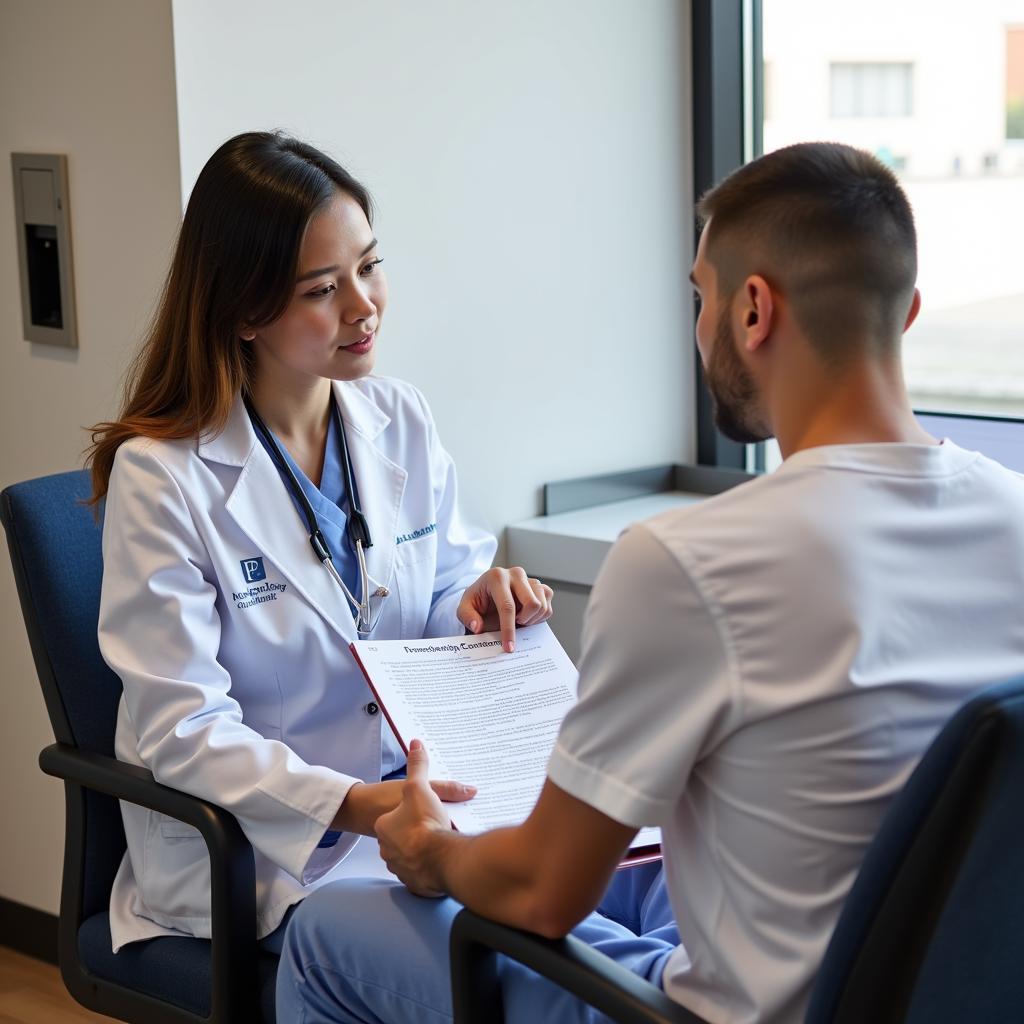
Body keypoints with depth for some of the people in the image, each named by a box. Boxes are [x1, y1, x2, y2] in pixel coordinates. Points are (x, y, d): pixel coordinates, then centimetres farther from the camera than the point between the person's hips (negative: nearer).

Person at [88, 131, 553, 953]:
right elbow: (183, 729, -15)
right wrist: (348, 807, -30)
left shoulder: (401, 421, 5)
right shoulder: (161, 476, -11)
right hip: (250, 846, -6)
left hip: (416, 796, 6)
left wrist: (481, 607, -10)